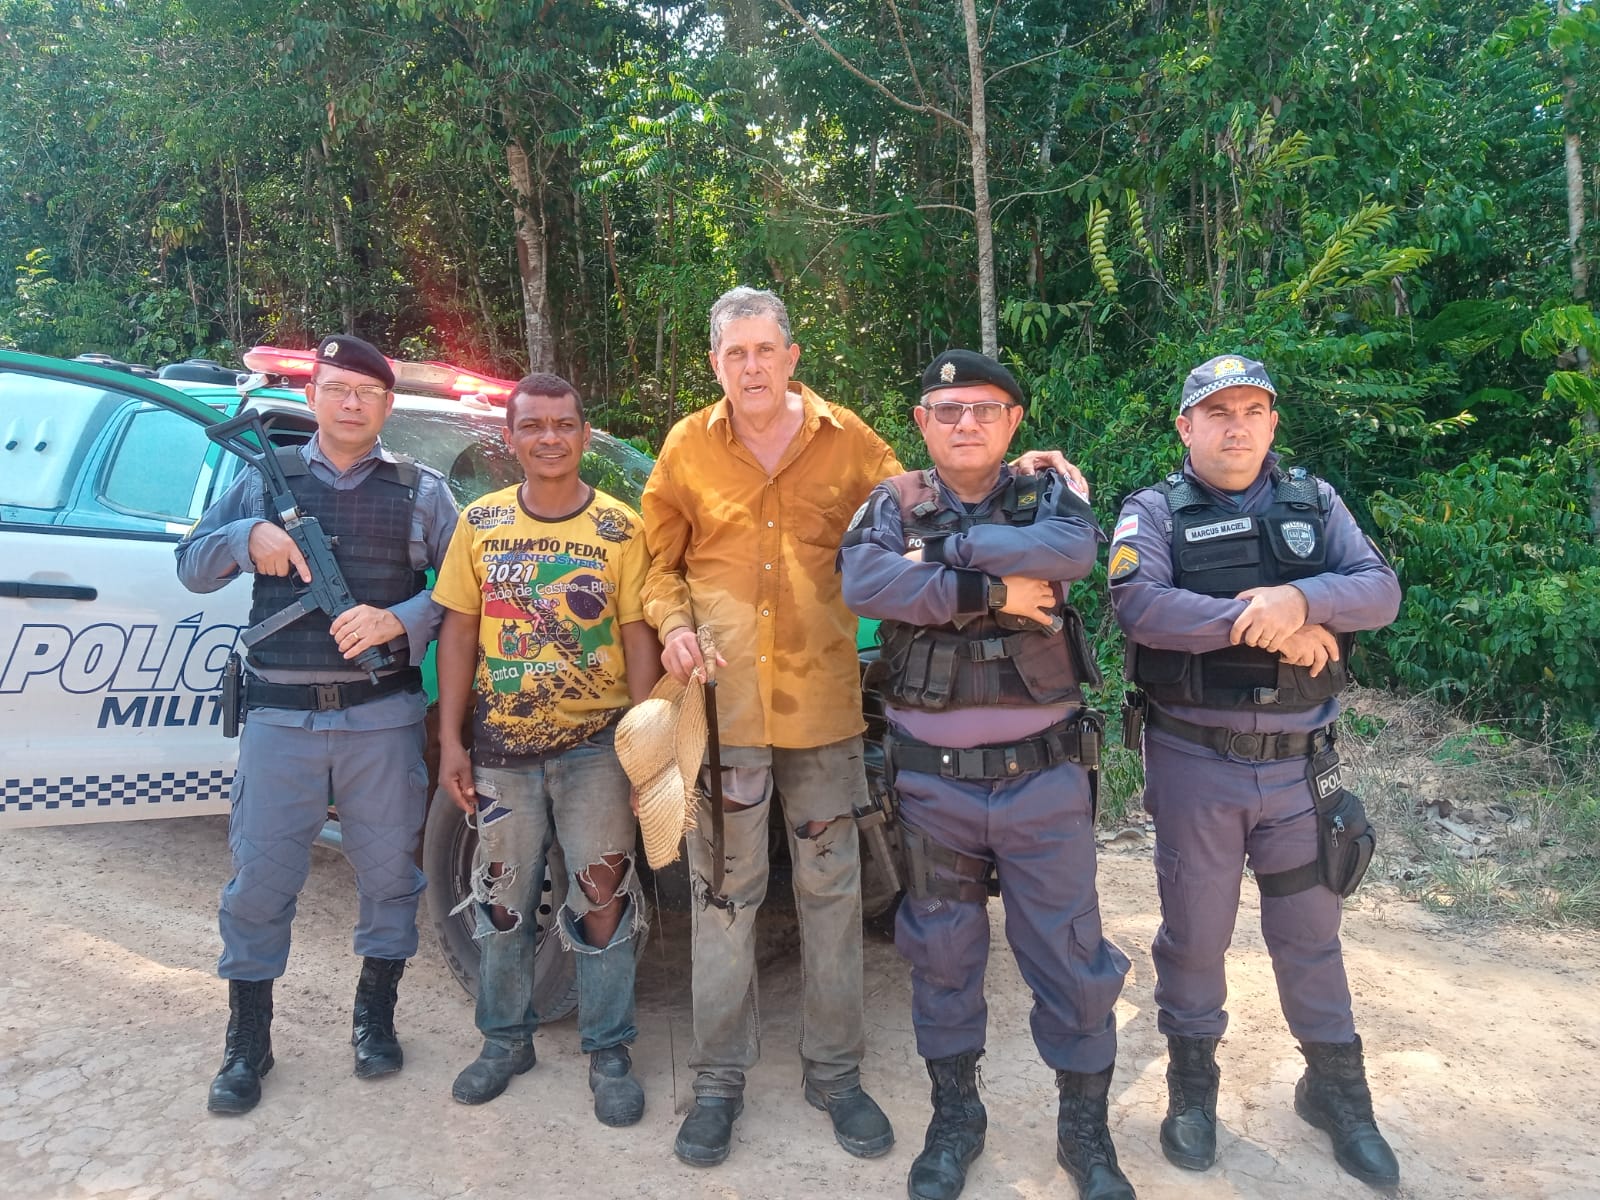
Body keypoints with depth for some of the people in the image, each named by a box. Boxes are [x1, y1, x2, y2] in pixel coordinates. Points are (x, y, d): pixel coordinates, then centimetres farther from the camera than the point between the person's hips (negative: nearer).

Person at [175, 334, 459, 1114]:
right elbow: (192, 566, 9)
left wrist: (401, 620, -17)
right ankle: (247, 1044, 22)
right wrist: (248, 536, -11)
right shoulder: (267, 479, 9)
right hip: (280, 715, 1)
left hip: (383, 715, 0)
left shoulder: (420, 491, 5)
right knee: (259, 879, 5)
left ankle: (375, 1019, 28)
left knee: (389, 870, 8)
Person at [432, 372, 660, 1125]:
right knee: (502, 900, 14)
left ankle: (608, 1052, 21)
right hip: (501, 745, 2)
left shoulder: (620, 528, -4)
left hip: (595, 745, -2)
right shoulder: (480, 523, 2)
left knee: (603, 900, 4)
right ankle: (506, 1039, 33)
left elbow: (638, 639, -3)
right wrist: (451, 742, 0)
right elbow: (458, 632, 4)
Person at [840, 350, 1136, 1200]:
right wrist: (989, 590, -21)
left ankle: (1085, 1129, 29)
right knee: (941, 952, 14)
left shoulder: (1046, 496, 3)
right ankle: (954, 1117, 34)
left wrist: (943, 550, -19)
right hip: (932, 778, 1)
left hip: (1042, 773, 0)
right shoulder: (894, 504, 3)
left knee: (1070, 953, 8)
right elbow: (862, 582, -19)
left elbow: (1075, 550, -21)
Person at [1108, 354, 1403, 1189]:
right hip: (1196, 762, -2)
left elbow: (1381, 588, -6)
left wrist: (1300, 600, -25)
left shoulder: (1314, 503, 6)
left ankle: (1335, 1088, 34)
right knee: (1196, 928, 11)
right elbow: (1139, 605, -22)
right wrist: (1266, 624, -23)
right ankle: (1192, 1081, 31)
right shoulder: (1154, 513, -4)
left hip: (1301, 761, 3)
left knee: (1310, 931, 15)